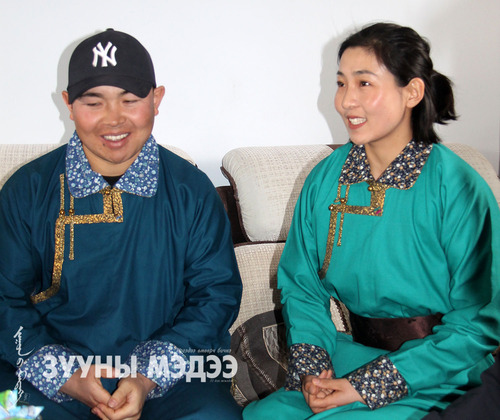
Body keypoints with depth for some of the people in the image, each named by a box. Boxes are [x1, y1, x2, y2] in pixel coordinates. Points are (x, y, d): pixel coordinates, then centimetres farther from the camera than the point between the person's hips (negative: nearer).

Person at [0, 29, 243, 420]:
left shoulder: (192, 190, 2)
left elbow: (217, 294, 1)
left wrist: (149, 378, -11)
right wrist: (64, 376, -12)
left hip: (170, 376, 0)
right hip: (53, 376, 0)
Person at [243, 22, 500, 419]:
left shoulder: (458, 189, -14)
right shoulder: (325, 179, 2)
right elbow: (301, 283, 8)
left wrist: (371, 385, -17)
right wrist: (310, 364, -10)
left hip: (436, 379, -4)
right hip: (351, 355, 5)